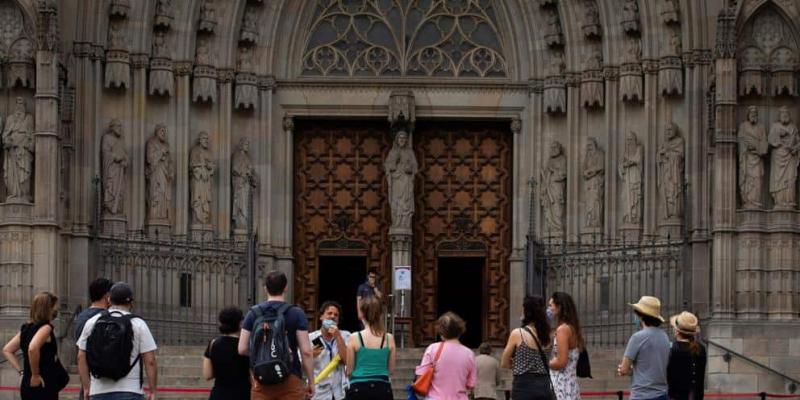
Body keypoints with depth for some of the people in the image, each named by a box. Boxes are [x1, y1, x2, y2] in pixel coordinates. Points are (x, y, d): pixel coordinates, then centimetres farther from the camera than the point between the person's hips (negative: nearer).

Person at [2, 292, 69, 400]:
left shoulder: (26, 328, 12)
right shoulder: (45, 328, -13)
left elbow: (7, 350, 16)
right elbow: (33, 348, -31)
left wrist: (21, 371, 11)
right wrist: (35, 376, -20)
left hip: (26, 386, 9)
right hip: (44, 387, -9)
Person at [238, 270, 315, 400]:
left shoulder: (253, 313, 4)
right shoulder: (296, 313, -3)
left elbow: (242, 349, 4)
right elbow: (306, 352, -7)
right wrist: (311, 381, 1)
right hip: (290, 379, -2)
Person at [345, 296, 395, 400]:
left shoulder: (354, 338, -6)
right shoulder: (389, 338, 0)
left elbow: (349, 370, 1)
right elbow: (390, 369, 8)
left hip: (359, 389, -2)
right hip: (382, 389, 2)